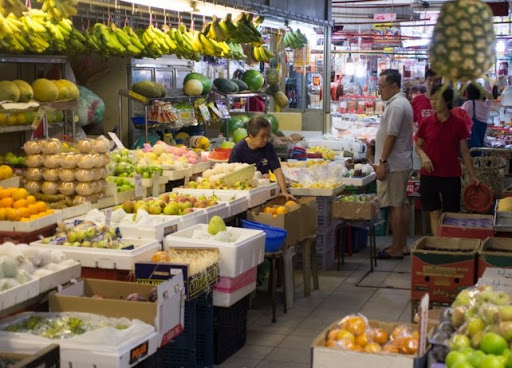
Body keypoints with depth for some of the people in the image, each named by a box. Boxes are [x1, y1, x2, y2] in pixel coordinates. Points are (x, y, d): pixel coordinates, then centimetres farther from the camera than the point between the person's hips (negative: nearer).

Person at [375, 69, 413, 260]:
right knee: (402, 204, 13)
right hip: (402, 162, 11)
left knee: (395, 206, -6)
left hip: (394, 164, -11)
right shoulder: (403, 103, 16)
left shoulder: (396, 106, -17)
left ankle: (396, 249, -1)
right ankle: (402, 245, 20)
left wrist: (383, 162, -20)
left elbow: (391, 136, -22)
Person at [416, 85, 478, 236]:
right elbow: (418, 146, 10)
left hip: (451, 176, -1)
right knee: (434, 214, 6)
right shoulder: (426, 123, -1)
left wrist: (472, 175, 1)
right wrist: (424, 156, -12)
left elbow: (464, 152, 2)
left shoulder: (458, 124, -4)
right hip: (429, 174, 1)